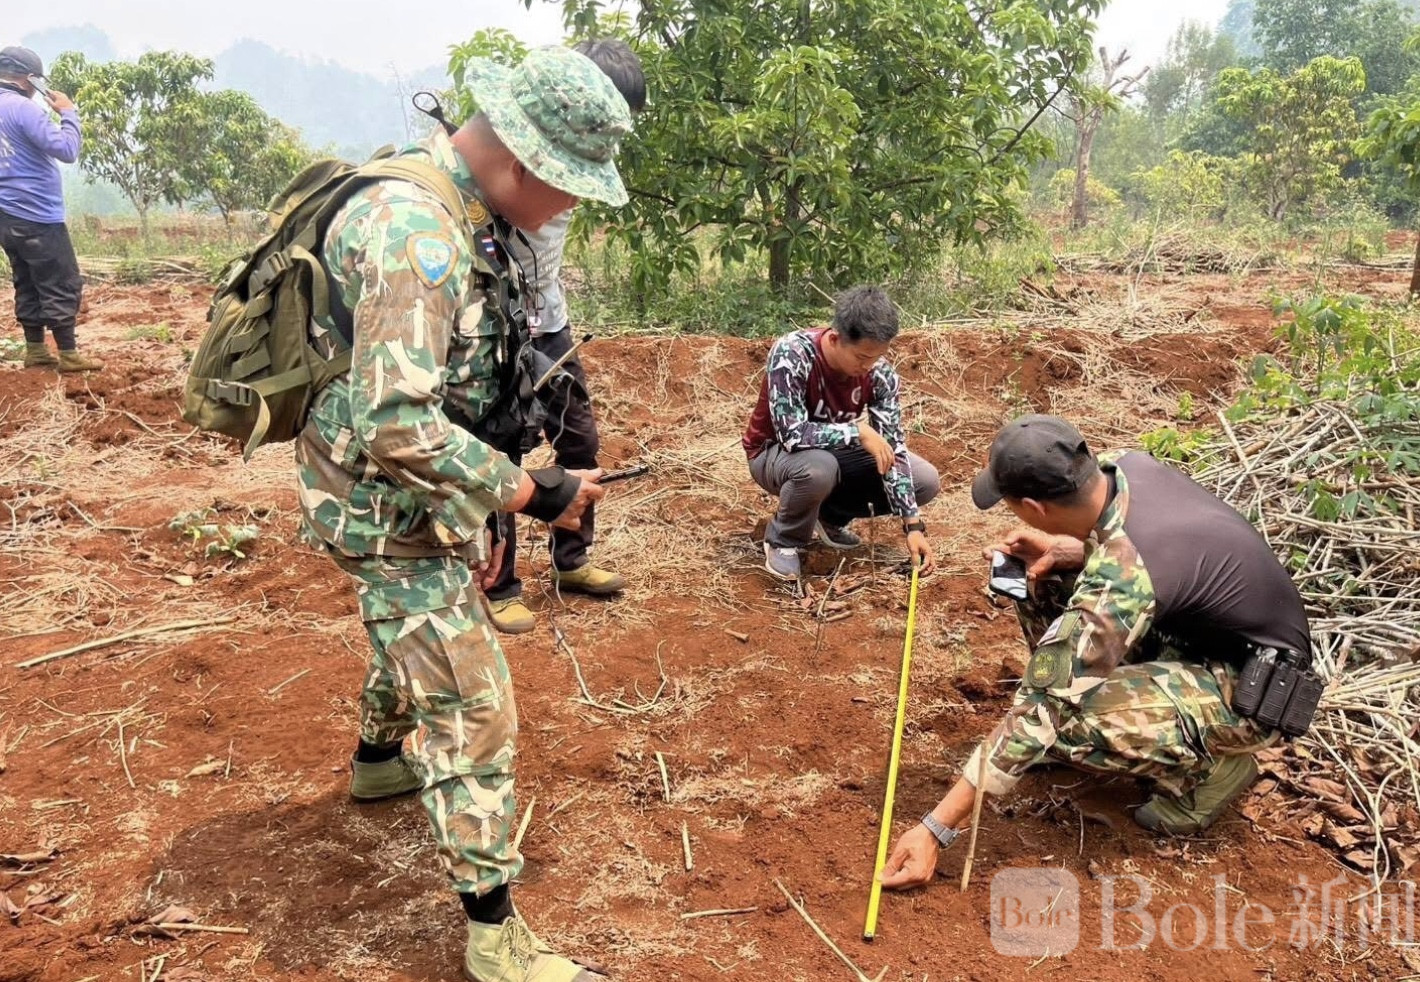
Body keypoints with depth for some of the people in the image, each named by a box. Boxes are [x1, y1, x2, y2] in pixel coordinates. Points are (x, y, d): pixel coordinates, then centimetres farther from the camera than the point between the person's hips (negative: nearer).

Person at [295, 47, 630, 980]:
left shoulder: (463, 214, 3)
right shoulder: (415, 235, -29)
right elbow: (395, 424, -35)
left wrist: (479, 504, 17)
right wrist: (527, 492, -26)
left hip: (420, 498, 10)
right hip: (389, 508, -10)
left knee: (418, 638, 31)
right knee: (473, 710, -4)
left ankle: (381, 758, 59)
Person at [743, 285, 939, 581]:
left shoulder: (880, 374, -18)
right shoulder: (791, 353, -32)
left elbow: (892, 449, -17)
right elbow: (792, 434, -37)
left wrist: (913, 525, -22)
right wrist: (858, 431, -33)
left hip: (835, 451, 5)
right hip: (776, 453, -5)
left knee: (927, 481, -9)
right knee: (818, 467, -41)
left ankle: (830, 517, 10)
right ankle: (783, 540, -9)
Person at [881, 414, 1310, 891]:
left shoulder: (1123, 582, -36)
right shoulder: (1126, 465, -14)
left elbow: (1039, 711, -33)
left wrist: (936, 829, -29)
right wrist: (1063, 550, -12)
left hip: (1253, 688, -8)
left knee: (1064, 717, -30)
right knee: (1043, 576, 0)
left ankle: (1209, 767, -3)